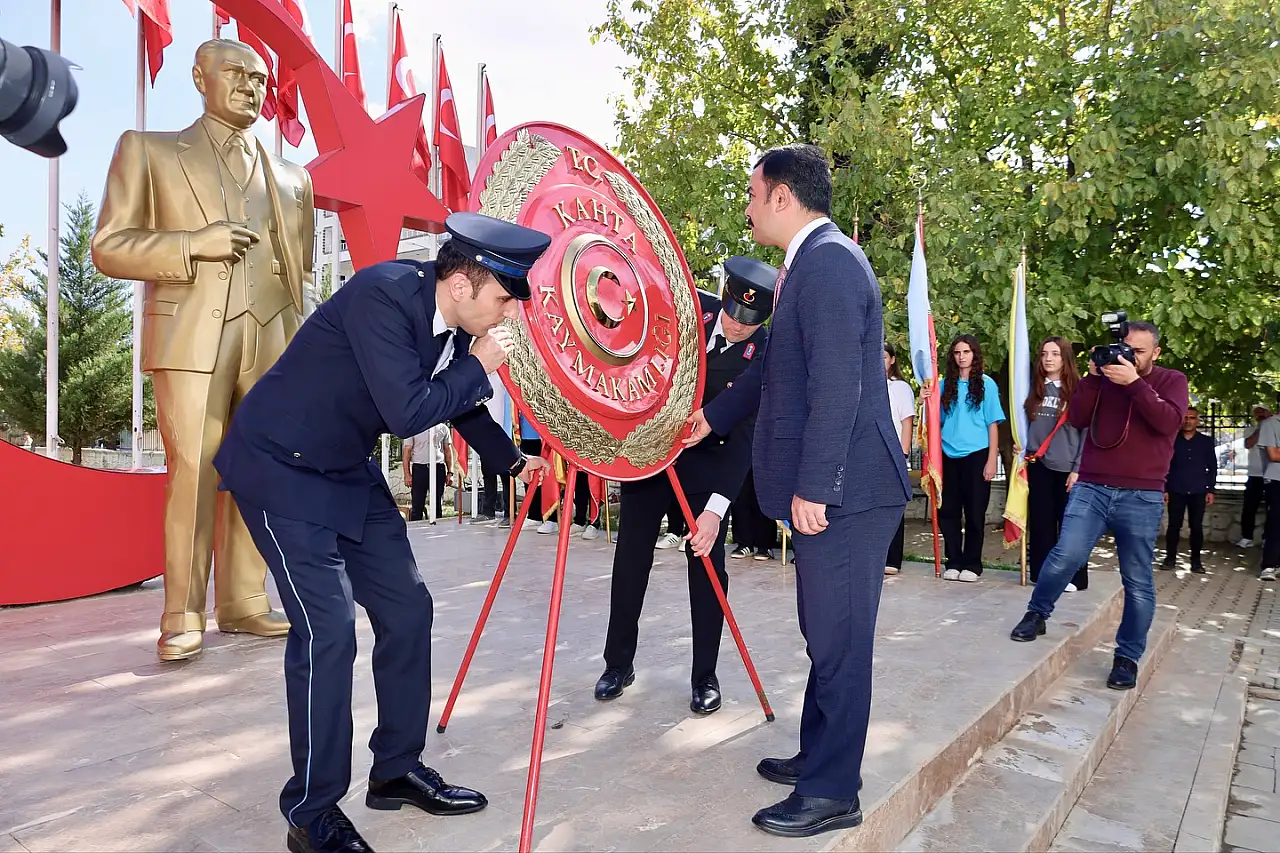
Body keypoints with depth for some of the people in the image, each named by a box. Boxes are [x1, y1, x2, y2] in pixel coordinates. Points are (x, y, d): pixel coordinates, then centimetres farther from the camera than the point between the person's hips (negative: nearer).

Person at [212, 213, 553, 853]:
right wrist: (478, 366, -19)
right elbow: (408, 413, -32)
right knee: (328, 629, -13)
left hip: (349, 473, 9)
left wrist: (513, 460, 22)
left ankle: (397, 770, 22)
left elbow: (459, 403, 17)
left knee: (407, 610, 6)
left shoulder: (453, 321, -1)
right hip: (282, 468, -8)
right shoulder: (384, 295, -26)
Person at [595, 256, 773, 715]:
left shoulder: (764, 358, -18)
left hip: (704, 465, -2)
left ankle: (705, 677, 16)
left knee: (707, 566, -1)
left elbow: (744, 436, -22)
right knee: (630, 560, 7)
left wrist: (716, 507, -30)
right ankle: (618, 663, 23)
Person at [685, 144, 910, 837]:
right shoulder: (810, 261, 17)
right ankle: (817, 756, 34)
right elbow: (776, 369, 26)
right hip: (825, 489, 11)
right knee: (824, 634, 19)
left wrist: (812, 487, -23)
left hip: (843, 491, -11)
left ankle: (831, 794, 14)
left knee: (839, 642, 0)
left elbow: (837, 384, -23)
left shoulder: (827, 260, -16)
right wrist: (714, 416, 33)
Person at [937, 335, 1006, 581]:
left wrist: (992, 459, -6)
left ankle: (972, 564, 14)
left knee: (975, 512, 4)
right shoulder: (944, 385, 8)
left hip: (976, 455, -2)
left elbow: (993, 424, 0)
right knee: (948, 511, 5)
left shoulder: (986, 384, 1)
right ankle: (953, 562, 16)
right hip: (949, 455, 3)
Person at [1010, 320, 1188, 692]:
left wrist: (1133, 382, -18)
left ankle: (1128, 657, 15)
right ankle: (1036, 614, 11)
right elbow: (1077, 419, 0)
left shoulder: (1171, 381, 6)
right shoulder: (1105, 374, 10)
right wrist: (1093, 377, -9)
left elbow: (1169, 422, -12)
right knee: (1066, 555, -12)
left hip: (1142, 497, -1)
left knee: (1138, 580, 4)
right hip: (1091, 487, 1)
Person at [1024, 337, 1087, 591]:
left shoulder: (1077, 390, -3)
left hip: (1066, 466, -4)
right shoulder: (1035, 388, 10)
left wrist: (1078, 468, -10)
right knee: (1040, 521, 6)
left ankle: (1074, 577, 8)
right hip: (1038, 465, 4)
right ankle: (1042, 573, 15)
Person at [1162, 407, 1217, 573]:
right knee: (1174, 525, 1)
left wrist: (1210, 490, 2)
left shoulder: (1206, 441, 7)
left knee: (1196, 526, 2)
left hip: (1198, 492, 0)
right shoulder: (1172, 440, 5)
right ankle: (1170, 557, 10)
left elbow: (1212, 467, 8)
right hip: (1176, 491, 0)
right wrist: (1164, 489, 0)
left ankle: (1196, 560, 10)